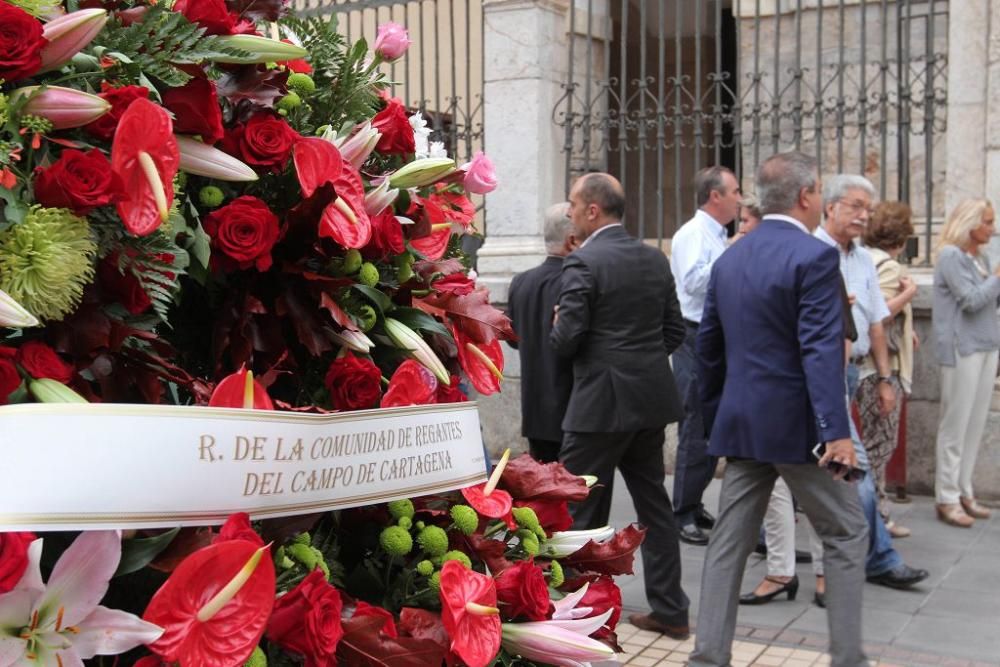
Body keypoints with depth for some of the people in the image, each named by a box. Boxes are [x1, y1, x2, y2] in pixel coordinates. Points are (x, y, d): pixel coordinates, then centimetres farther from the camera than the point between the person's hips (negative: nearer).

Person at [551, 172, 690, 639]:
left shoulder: (583, 263, -14)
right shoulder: (655, 259, 8)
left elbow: (566, 340, -16)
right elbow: (675, 332, 10)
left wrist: (556, 325, 5)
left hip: (601, 403, -7)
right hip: (650, 400, 7)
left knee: (581, 512, 4)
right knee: (653, 503, 16)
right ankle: (670, 610, 22)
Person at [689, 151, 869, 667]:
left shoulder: (729, 259, 10)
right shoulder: (814, 256, -12)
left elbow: (708, 347, 15)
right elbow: (822, 350, -21)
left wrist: (717, 420, 23)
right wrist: (837, 431, -22)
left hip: (741, 423, 6)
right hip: (796, 424, -6)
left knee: (729, 541, 10)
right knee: (846, 534, 10)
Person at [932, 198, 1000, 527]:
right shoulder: (951, 256, -10)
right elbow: (972, 300, -16)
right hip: (962, 349, -8)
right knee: (955, 425, -4)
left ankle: (964, 492, 17)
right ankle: (947, 499, 2)